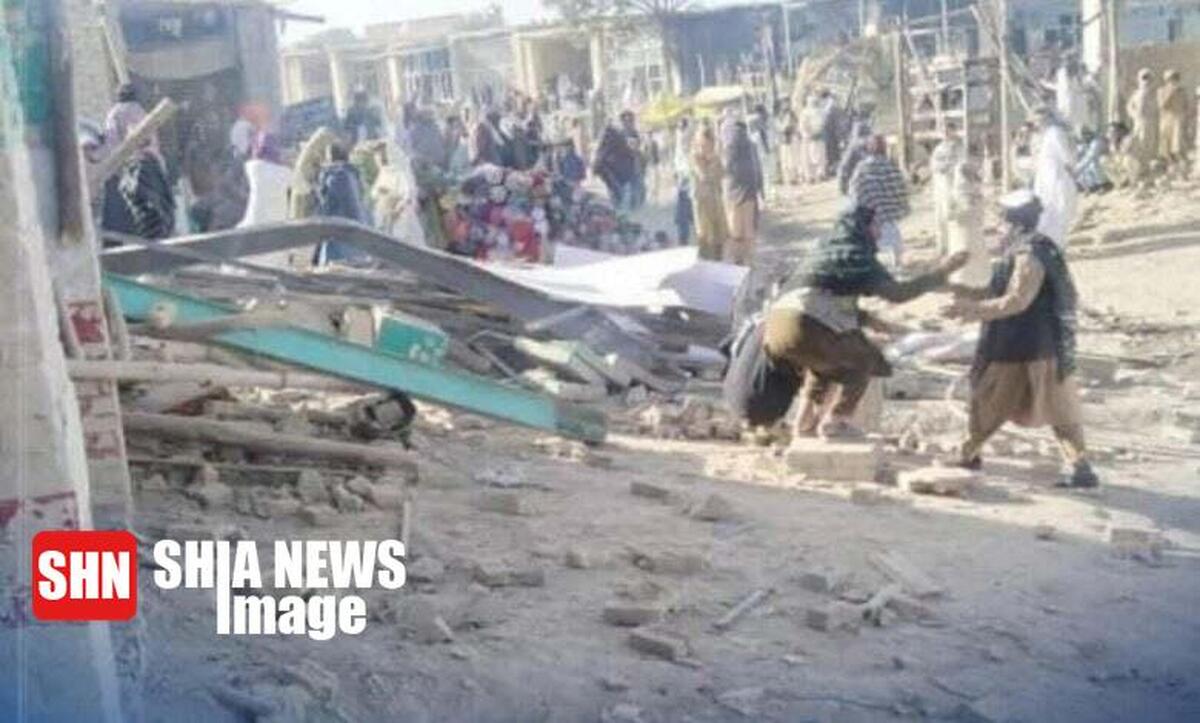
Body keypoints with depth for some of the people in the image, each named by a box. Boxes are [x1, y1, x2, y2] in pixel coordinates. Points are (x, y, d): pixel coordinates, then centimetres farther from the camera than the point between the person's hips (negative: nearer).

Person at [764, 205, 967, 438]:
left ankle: (806, 420, 27)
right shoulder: (856, 255, 3)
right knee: (864, 358, 13)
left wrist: (867, 319, 27)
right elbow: (897, 293, -2)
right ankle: (835, 419, 5)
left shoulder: (826, 249, 26)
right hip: (804, 329, -8)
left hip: (773, 326, 8)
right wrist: (940, 273, 4)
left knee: (827, 358, 33)